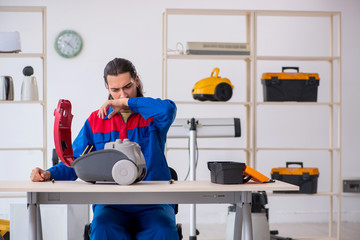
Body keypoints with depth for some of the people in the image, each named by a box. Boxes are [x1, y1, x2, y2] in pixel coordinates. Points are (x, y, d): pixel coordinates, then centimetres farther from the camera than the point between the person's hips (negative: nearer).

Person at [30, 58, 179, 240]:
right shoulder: (96, 121, 15)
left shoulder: (151, 116, 7)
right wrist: (49, 174, -8)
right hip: (111, 203, 1)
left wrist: (125, 102, -10)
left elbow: (168, 109, -19)